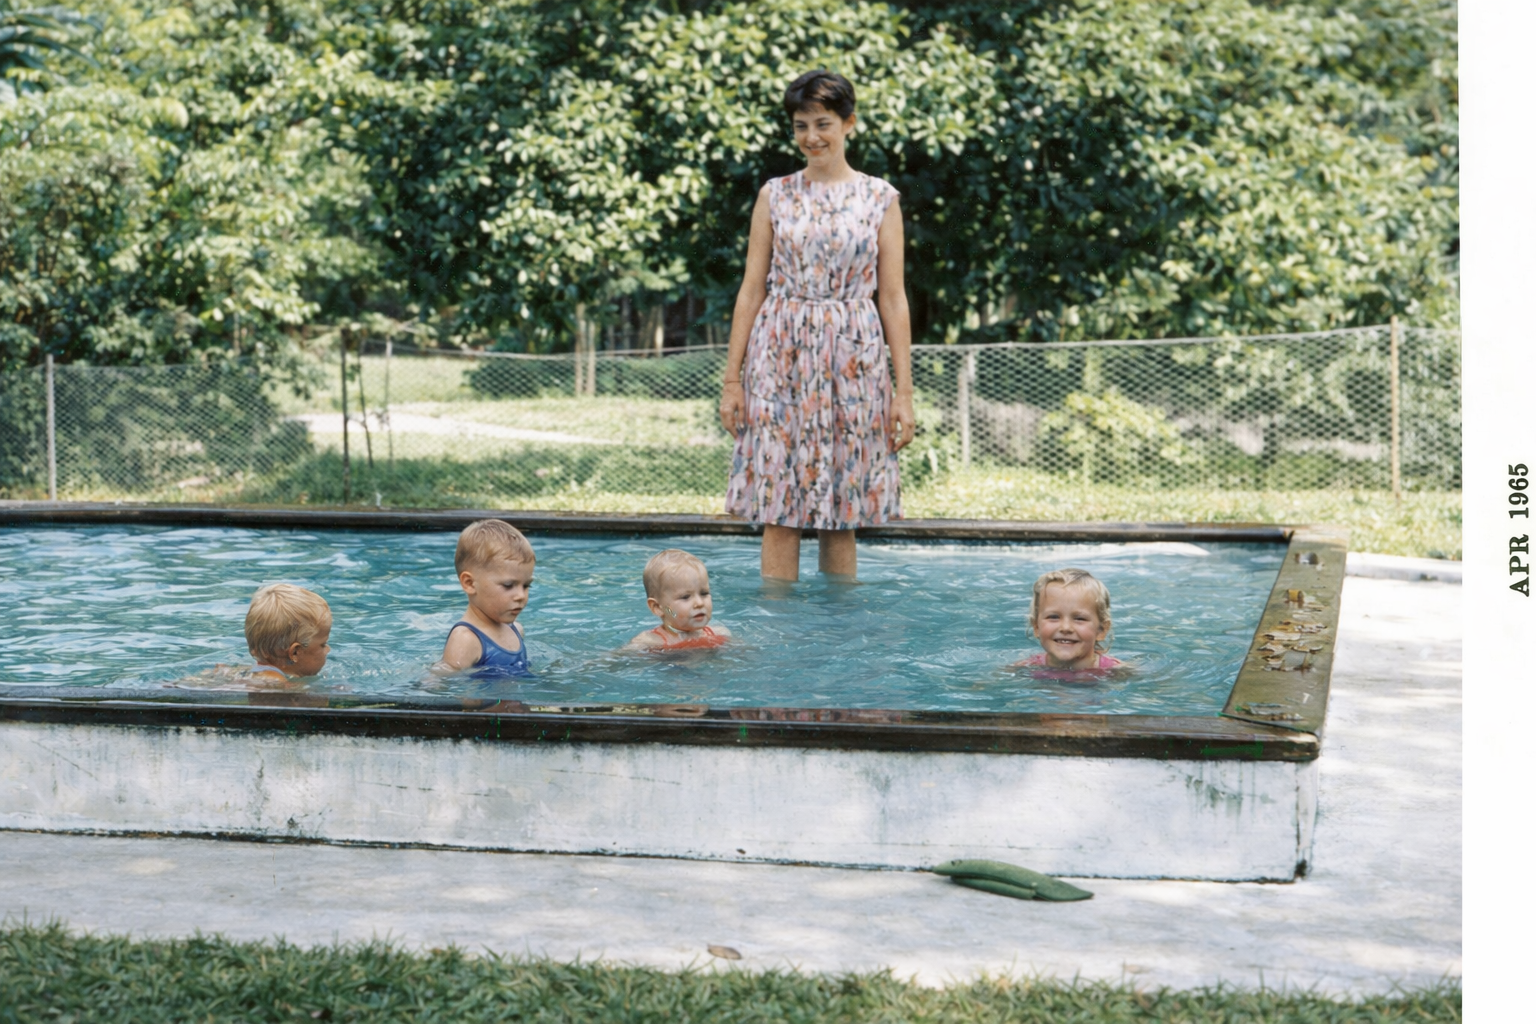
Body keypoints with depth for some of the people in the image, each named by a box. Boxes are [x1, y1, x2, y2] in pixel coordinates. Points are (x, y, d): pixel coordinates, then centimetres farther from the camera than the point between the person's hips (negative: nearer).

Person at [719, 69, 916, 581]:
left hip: (853, 362, 0)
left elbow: (892, 297, 4)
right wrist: (732, 379, 1)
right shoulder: (775, 195, 6)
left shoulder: (880, 198, 5)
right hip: (781, 359, 0)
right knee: (778, 513, -1)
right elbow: (752, 288, 6)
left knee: (842, 513, 4)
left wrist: (904, 390, -1)